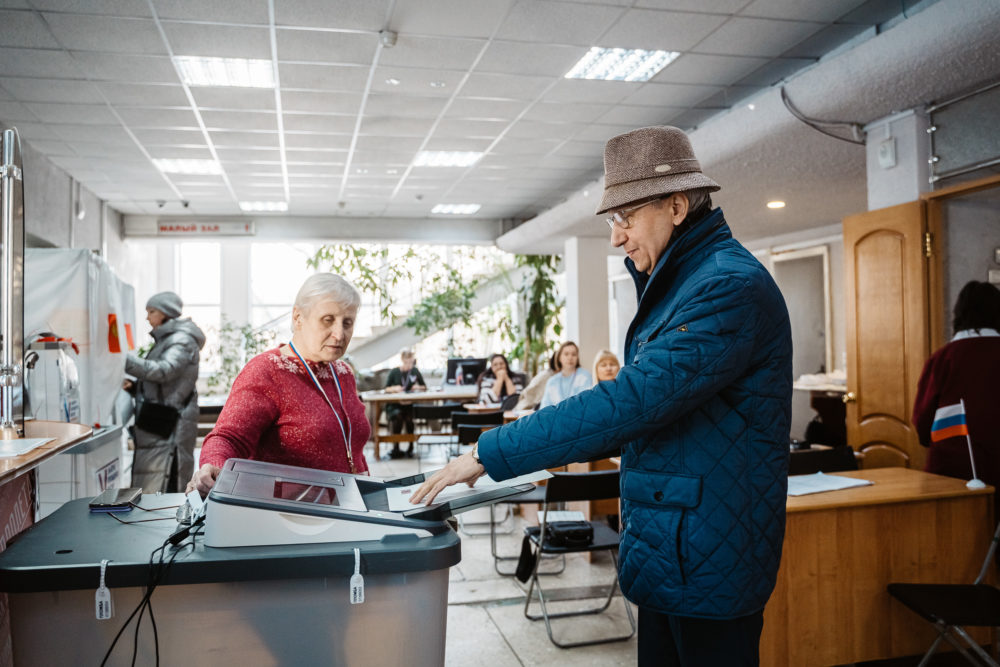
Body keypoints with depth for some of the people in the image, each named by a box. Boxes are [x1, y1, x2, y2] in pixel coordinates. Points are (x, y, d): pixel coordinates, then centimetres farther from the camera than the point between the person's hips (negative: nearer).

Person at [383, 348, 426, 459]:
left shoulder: (415, 371, 10)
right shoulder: (394, 372, 5)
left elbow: (424, 386, 17)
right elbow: (386, 389, 7)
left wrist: (418, 387, -5)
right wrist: (394, 388, -13)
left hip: (410, 404, 1)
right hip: (394, 404, -1)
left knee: (409, 416, -32)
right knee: (398, 415, -34)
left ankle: (411, 447, -17)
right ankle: (395, 448, -25)